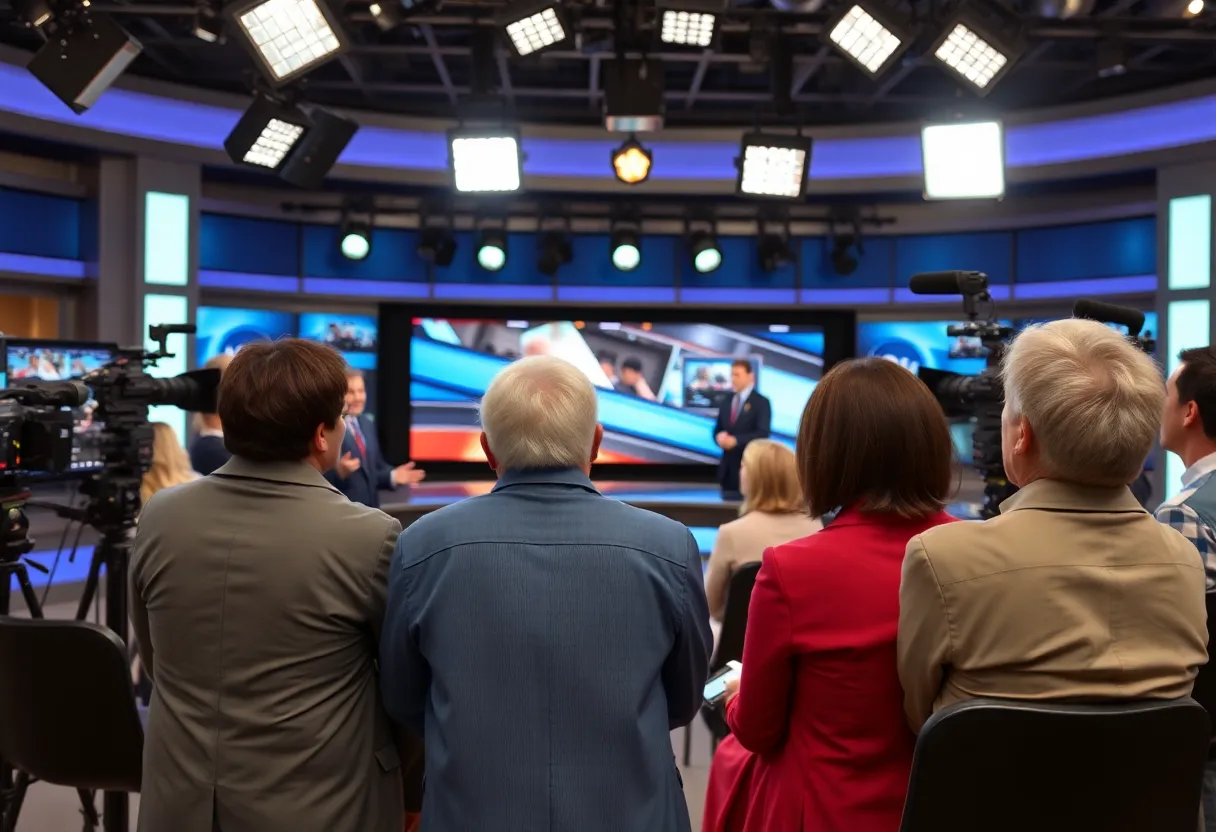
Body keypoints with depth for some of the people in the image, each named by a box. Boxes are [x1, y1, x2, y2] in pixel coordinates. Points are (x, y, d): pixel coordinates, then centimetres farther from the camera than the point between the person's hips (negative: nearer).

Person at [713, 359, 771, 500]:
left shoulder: (761, 402, -6)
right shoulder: (726, 403, 14)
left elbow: (762, 433, -15)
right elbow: (717, 430, 15)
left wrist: (735, 440, -23)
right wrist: (720, 437, -9)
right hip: (728, 468, 6)